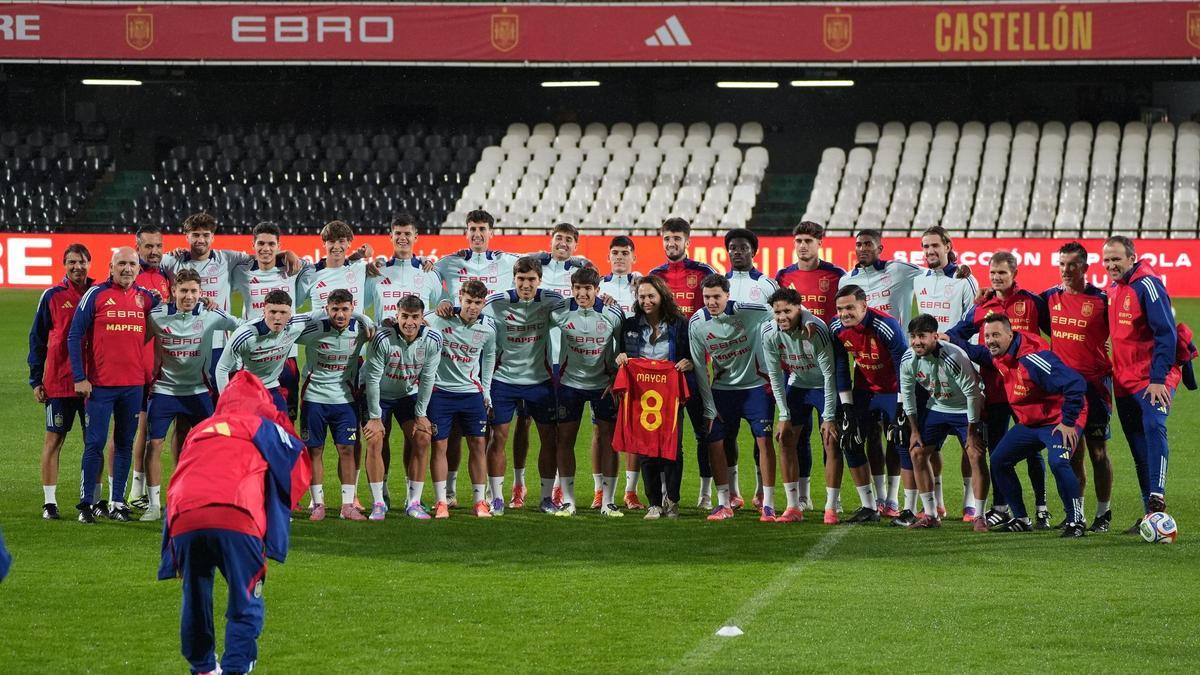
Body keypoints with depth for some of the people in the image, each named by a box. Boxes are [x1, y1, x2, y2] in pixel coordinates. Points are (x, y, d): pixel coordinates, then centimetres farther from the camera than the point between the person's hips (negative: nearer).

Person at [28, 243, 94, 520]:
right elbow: (37, 338, 2)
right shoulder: (52, 296, -1)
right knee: (54, 439, 2)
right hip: (58, 381, -2)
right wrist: (36, 380, -2)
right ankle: (49, 502, 6)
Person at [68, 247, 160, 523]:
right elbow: (75, 337, -4)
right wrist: (80, 378, -8)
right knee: (95, 443, -4)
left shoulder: (146, 298, 7)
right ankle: (87, 503, 2)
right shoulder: (96, 295, -4)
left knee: (125, 444, 8)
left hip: (133, 385, 4)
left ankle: (117, 502, 14)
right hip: (100, 384, -4)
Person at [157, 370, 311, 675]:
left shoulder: (198, 431, 33)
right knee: (245, 607, 3)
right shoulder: (263, 427, 21)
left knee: (195, 602, 21)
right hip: (236, 521, -4)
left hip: (183, 521, 4)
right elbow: (298, 472, 23)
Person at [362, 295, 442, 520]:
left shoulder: (432, 341, -20)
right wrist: (374, 417, -18)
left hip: (409, 394, 3)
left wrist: (421, 414, -7)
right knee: (375, 442, -13)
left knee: (422, 438, -10)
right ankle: (378, 503, -3)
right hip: (378, 395, -3)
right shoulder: (383, 339, -30)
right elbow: (373, 378, -22)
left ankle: (414, 502, -2)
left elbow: (427, 379, -10)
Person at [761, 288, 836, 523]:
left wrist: (829, 418, -26)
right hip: (797, 385, 4)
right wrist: (784, 416, -12)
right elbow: (775, 376, -9)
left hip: (824, 386, -4)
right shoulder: (770, 334, -19)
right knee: (786, 439, -4)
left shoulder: (817, 330, -32)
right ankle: (794, 506, 2)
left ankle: (831, 507, -7)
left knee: (831, 442, -13)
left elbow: (829, 375, -27)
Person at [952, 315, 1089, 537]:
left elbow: (1075, 384, -34)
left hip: (1060, 420, -9)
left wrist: (1068, 422, -28)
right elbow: (981, 354, 26)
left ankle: (1076, 521, -19)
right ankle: (1020, 519, 18)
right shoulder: (1000, 354, -3)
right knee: (999, 461, 9)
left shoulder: (1032, 358, -31)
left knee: (1058, 463, -31)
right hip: (1029, 423, 9)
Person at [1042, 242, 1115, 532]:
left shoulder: (1101, 300, -7)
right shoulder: (1050, 298, 6)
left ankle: (1103, 512, 9)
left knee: (1098, 451, 0)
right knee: (1071, 452, 8)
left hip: (1094, 383, -4)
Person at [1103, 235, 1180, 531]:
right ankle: (1151, 514, 13)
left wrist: (1159, 379, -21)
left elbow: (1166, 334, -17)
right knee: (1139, 449, 8)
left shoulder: (1147, 285, -12)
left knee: (1153, 428, -28)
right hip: (1124, 381, 8)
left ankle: (1157, 496, -36)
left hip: (1153, 380, -8)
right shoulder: (1113, 289, 13)